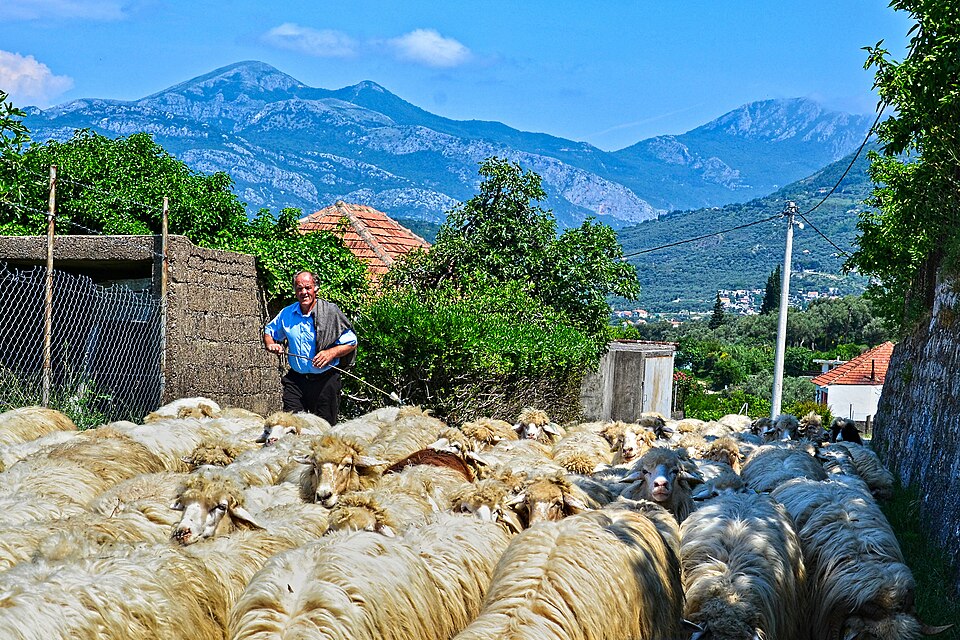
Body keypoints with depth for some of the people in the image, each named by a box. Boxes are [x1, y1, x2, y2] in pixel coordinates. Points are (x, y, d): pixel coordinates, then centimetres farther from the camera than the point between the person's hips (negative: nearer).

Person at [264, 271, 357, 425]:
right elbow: (269, 331, 25)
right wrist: (270, 345, 2)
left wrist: (331, 353, -18)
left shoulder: (331, 312, -5)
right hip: (296, 379, 3)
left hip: (325, 380, -3)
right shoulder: (286, 314, 7)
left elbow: (351, 343, -3)